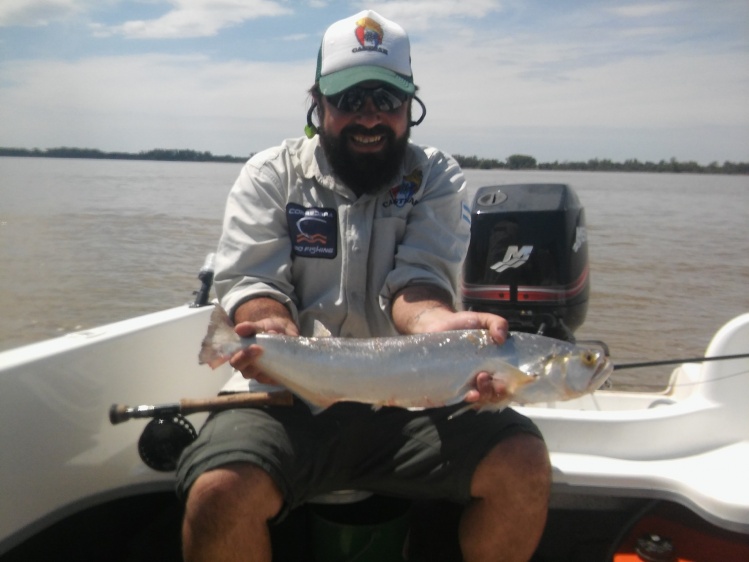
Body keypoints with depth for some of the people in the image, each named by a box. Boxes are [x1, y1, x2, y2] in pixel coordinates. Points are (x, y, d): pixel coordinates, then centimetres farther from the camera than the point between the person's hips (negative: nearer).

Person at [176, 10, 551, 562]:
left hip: (410, 396, 1)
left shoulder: (437, 178, 7)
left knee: (524, 464, -21)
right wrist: (275, 332, -30)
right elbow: (250, 282, -5)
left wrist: (443, 324, -34)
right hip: (291, 398, -1)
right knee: (220, 494, -29)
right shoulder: (270, 175, 6)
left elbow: (418, 279, -9)